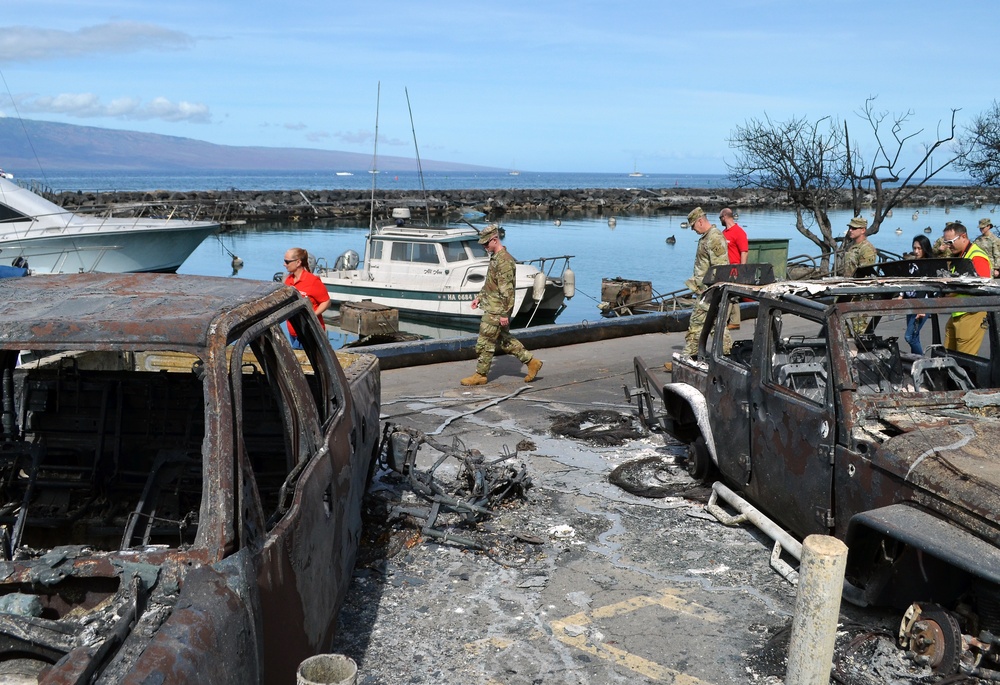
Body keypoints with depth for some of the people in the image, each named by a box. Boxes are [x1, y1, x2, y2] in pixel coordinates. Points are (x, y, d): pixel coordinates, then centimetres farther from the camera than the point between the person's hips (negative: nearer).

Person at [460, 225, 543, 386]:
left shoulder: (504, 261, -20)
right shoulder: (495, 257, 12)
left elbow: (506, 290, -23)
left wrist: (504, 314, -23)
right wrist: (479, 297, 19)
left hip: (496, 311, -10)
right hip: (492, 307, 10)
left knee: (485, 342, -1)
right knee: (504, 340, 16)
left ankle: (480, 375, 11)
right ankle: (531, 362, 20)